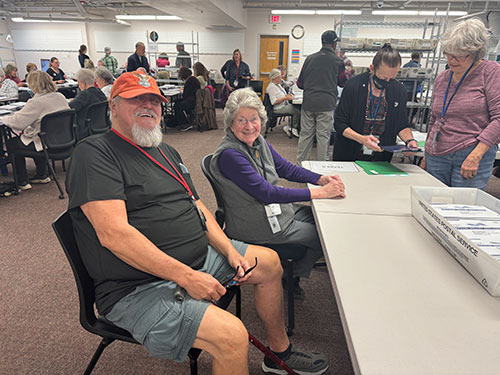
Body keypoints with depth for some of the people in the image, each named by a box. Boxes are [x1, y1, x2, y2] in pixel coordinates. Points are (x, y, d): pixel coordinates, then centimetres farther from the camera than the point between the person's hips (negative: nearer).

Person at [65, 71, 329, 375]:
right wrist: (186, 276, -26)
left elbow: (197, 206, 15)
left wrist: (230, 251, 1)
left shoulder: (167, 152, 16)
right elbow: (113, 233, -24)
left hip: (201, 257, 9)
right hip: (141, 288, -9)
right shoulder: (94, 153, -12)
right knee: (232, 335, -28)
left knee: (269, 261, 14)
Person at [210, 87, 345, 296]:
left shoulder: (257, 141, 0)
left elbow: (285, 168, 6)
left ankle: (293, 274, 28)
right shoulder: (229, 154, -26)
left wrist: (322, 179, -9)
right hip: (258, 226, -8)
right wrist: (320, 193, -29)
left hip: (277, 208, 8)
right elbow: (266, 193, -30)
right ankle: (291, 277, 26)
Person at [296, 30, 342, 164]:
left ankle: (300, 165, 15)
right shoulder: (338, 61, -1)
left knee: (305, 135, 9)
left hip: (308, 103, 3)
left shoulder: (310, 58, 6)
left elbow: (300, 83, 11)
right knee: (323, 136, 4)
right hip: (326, 104, -2)